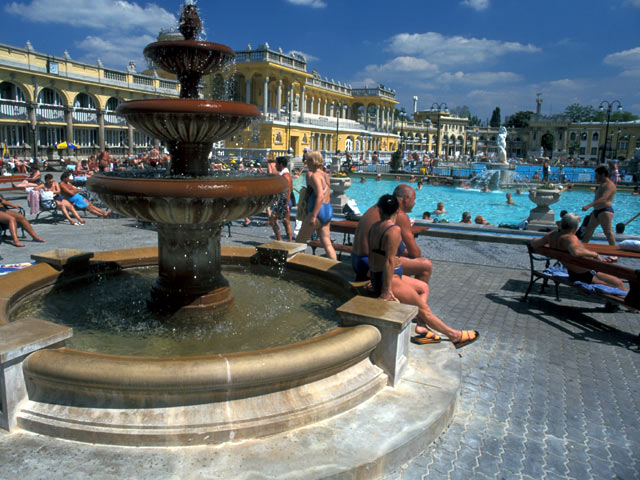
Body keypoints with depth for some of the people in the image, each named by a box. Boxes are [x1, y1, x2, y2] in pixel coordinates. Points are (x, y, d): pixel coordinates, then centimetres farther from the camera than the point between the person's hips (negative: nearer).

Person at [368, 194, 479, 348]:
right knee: (424, 309, 7)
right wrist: (386, 291, -20)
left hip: (376, 277, 9)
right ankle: (454, 335, 23)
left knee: (423, 288, 23)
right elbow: (389, 261, -23)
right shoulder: (394, 230, -20)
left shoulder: (373, 227, 5)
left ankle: (421, 328, 13)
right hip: (390, 279, -9)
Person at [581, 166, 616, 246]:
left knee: (608, 232, -9)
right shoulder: (601, 185, 18)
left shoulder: (610, 185, -14)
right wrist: (594, 210, 26)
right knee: (589, 230, 14)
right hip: (596, 211, 10)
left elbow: (603, 198, -29)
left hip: (605, 211, -10)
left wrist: (589, 205, -39)